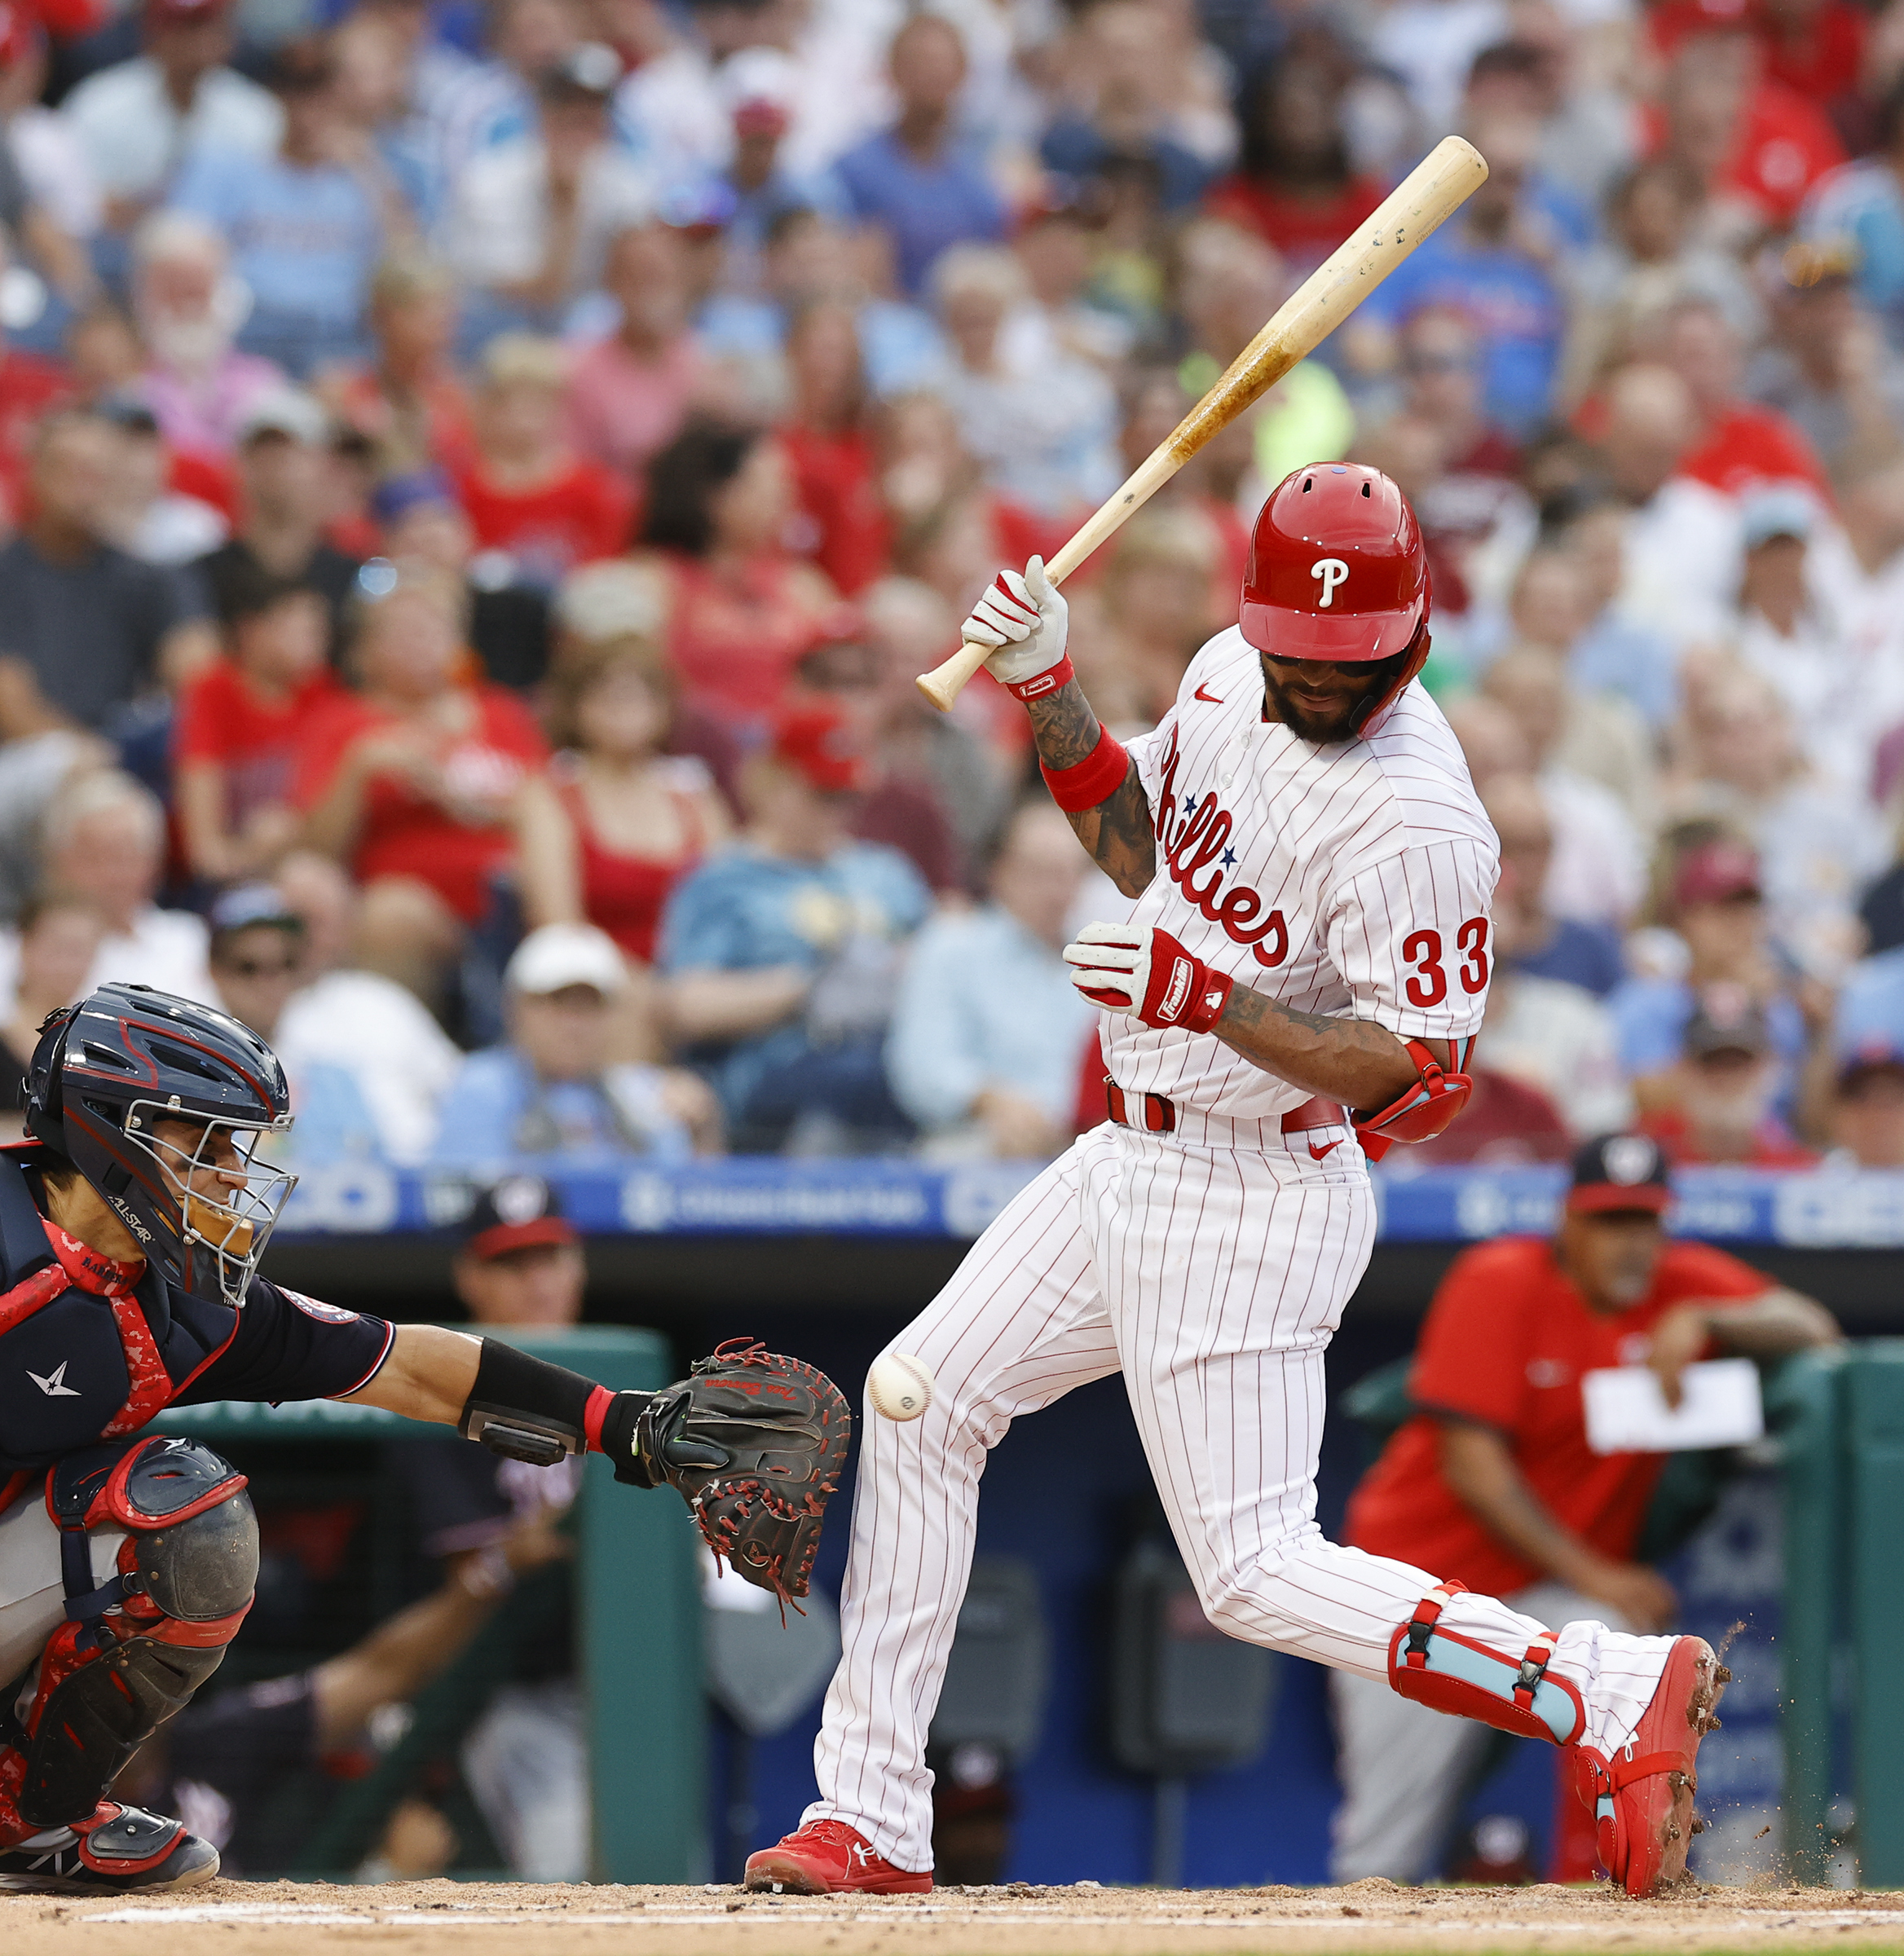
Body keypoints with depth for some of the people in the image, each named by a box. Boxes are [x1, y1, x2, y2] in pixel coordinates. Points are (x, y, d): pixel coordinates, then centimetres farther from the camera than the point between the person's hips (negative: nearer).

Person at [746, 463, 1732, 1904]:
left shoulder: (1415, 820, -25)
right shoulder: (1230, 675, 1)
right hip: (1137, 1158, 9)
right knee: (919, 1409, 12)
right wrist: (1048, 688, 2)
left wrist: (1207, 1000, -34)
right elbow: (1141, 848, 16)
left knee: (1258, 1574, -10)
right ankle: (871, 1822, 18)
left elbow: (1417, 1070, -25)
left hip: (1256, 1203, -9)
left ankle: (1618, 1693, -9)